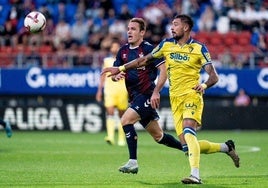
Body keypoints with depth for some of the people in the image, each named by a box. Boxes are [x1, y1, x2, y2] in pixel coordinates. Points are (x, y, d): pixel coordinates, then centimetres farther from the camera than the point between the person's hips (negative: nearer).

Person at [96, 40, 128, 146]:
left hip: (122, 89, -1)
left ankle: (121, 139, 15)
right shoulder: (106, 61, 13)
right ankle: (110, 137, -26)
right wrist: (99, 90, 13)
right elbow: (103, 76, 17)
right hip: (109, 90, 1)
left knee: (122, 115, 5)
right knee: (110, 112, -16)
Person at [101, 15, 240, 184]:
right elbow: (145, 60, 19)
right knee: (187, 147, -1)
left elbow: (214, 76, -4)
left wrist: (204, 85, -25)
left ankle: (195, 175, -35)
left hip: (191, 95, -5)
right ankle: (226, 147, 23)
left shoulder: (199, 48, -2)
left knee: (188, 132, -30)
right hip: (175, 98, 5)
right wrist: (120, 68, 15)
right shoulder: (166, 44, 11)